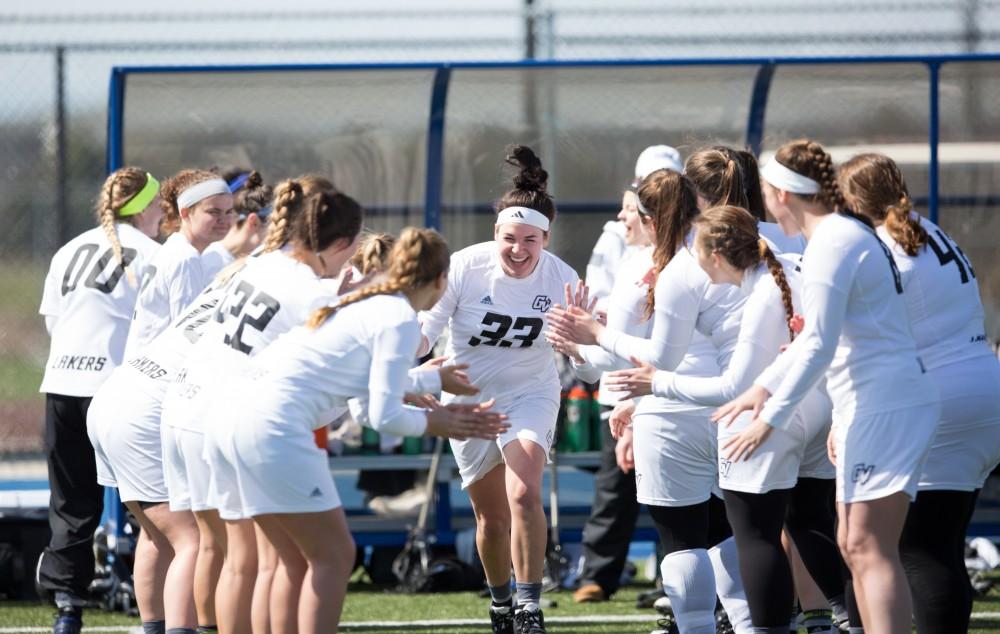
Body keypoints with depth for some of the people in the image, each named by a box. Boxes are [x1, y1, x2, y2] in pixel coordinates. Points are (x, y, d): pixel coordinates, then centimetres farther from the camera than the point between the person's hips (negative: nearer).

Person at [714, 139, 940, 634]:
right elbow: (816, 335, 27)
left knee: (868, 547, -15)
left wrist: (772, 417, -16)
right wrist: (765, 386, 28)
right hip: (874, 406, 10)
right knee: (853, 544, 12)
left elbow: (818, 345, -19)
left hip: (887, 406, -10)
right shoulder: (847, 233, 17)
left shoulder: (831, 245, -14)